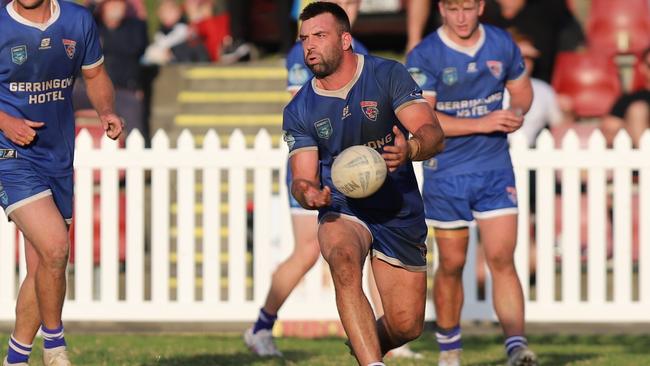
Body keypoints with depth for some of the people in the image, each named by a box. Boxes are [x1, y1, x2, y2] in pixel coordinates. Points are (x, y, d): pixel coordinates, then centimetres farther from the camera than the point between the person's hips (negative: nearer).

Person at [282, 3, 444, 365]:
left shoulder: (388, 76, -7)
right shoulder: (299, 111, -1)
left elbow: (434, 135, -15)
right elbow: (303, 178, -1)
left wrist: (409, 150, -38)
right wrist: (309, 193, -27)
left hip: (400, 211, 0)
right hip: (343, 210, 0)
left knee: (406, 326, 0)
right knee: (344, 263, -36)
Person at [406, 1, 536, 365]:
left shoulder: (503, 45, 1)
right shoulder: (423, 57, -11)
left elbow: (522, 89, 18)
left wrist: (517, 112, -6)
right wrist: (482, 123, -25)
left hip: (496, 170, 2)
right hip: (446, 174, -2)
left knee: (502, 260, -10)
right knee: (452, 264, 8)